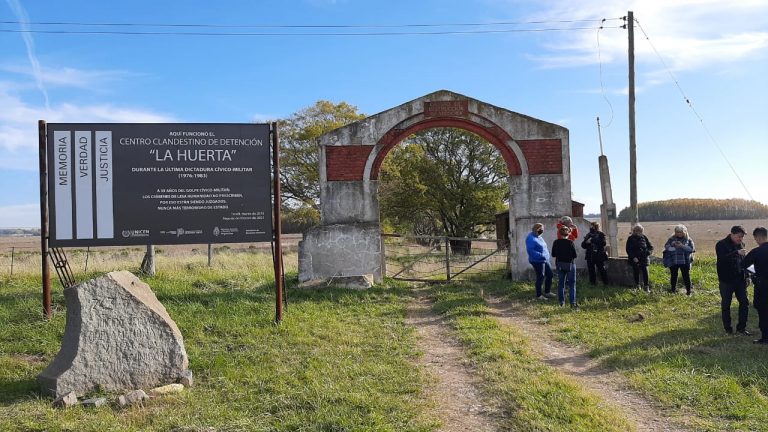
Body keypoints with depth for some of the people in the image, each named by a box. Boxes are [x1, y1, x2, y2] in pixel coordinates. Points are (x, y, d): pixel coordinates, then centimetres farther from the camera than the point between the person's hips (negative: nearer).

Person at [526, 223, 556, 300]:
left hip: (544, 260, 10)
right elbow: (530, 250, -27)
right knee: (540, 277, -2)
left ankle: (547, 292, 27)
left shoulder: (538, 237, 11)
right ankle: (539, 295, 12)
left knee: (550, 274, 13)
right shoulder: (531, 238, -18)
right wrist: (541, 255, -28)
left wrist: (547, 254, 12)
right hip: (538, 261, -10)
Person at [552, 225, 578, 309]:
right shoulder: (570, 242, -15)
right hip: (569, 264, -3)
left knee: (561, 283, 15)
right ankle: (572, 302, -6)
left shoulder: (556, 242, -6)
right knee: (571, 284, 2)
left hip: (559, 264, 4)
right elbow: (574, 255, -12)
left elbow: (553, 254, 1)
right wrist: (569, 255, 8)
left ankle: (561, 301, 19)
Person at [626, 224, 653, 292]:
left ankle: (646, 287, -5)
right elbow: (628, 250, -1)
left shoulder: (644, 237, 7)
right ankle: (637, 286, 20)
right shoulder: (631, 238, 2)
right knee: (636, 273, 6)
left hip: (644, 258, 0)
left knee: (645, 272, -9)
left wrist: (648, 253, -9)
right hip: (635, 259, 0)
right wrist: (633, 257, -12)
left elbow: (650, 247, 11)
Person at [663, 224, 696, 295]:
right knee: (673, 276, 10)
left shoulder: (688, 240, 2)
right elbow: (666, 247, 1)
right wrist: (671, 245, -18)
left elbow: (692, 249, -7)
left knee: (686, 276, 2)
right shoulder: (671, 239, 6)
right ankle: (673, 289, 22)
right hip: (673, 262, 1)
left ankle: (688, 291, 9)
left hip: (685, 262, -1)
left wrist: (682, 246, -18)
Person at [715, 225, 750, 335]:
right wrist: (737, 252, -35)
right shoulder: (721, 245, -11)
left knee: (744, 303, 5)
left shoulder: (741, 244, 8)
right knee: (726, 305, 4)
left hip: (740, 279, 6)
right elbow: (722, 259, -28)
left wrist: (746, 275, 13)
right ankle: (727, 328, 16)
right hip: (726, 280, -5)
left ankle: (741, 327, 16)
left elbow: (743, 260, 18)